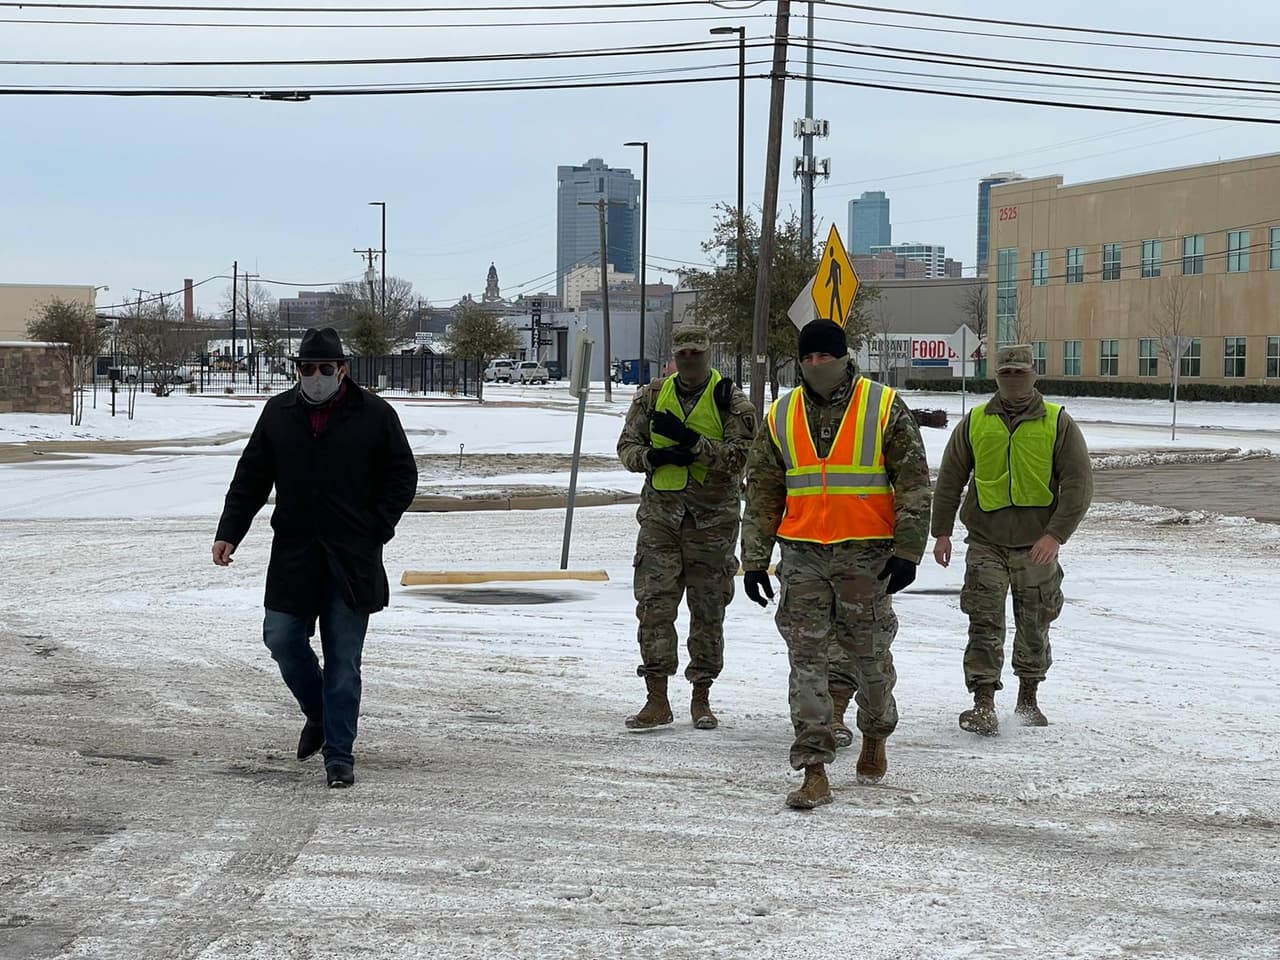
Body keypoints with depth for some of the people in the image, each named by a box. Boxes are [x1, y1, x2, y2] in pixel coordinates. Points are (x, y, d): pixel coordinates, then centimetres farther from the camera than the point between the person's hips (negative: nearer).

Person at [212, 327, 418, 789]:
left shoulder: (374, 414, -2)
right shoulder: (278, 413, 6)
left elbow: (403, 477, 4)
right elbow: (250, 478, 10)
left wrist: (376, 530, -5)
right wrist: (228, 533, 1)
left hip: (352, 560, -3)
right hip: (294, 555, 3)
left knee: (343, 659, -1)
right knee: (282, 639, 1)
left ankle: (339, 756, 7)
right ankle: (318, 714, 30)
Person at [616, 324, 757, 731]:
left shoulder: (731, 401, -1)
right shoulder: (652, 396, 8)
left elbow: (738, 456, -12)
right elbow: (627, 447, 9)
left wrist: (691, 441, -23)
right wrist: (657, 456, -11)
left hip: (712, 519, -2)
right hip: (660, 514, 2)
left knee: (708, 610, 5)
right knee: (654, 605, -3)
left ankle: (701, 698, 16)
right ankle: (657, 700, 3)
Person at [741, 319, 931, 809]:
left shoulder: (885, 408, -2)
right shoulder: (782, 416, 7)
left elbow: (914, 484, -2)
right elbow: (762, 492, 11)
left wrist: (907, 552, -9)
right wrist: (755, 559, 7)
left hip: (866, 554, -2)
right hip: (802, 554, 2)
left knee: (870, 656, 9)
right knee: (807, 659, -3)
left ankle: (875, 737, 36)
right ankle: (814, 771, -1)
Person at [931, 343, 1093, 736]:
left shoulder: (1058, 423, 0)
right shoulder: (974, 422, 5)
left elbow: (1079, 483, -5)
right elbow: (949, 479, 11)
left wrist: (1056, 534, -16)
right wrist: (942, 531, 3)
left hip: (1037, 546, 0)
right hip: (986, 543, 0)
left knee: (1034, 626, 11)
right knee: (985, 624, -8)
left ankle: (1028, 699, 27)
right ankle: (983, 705, -8)